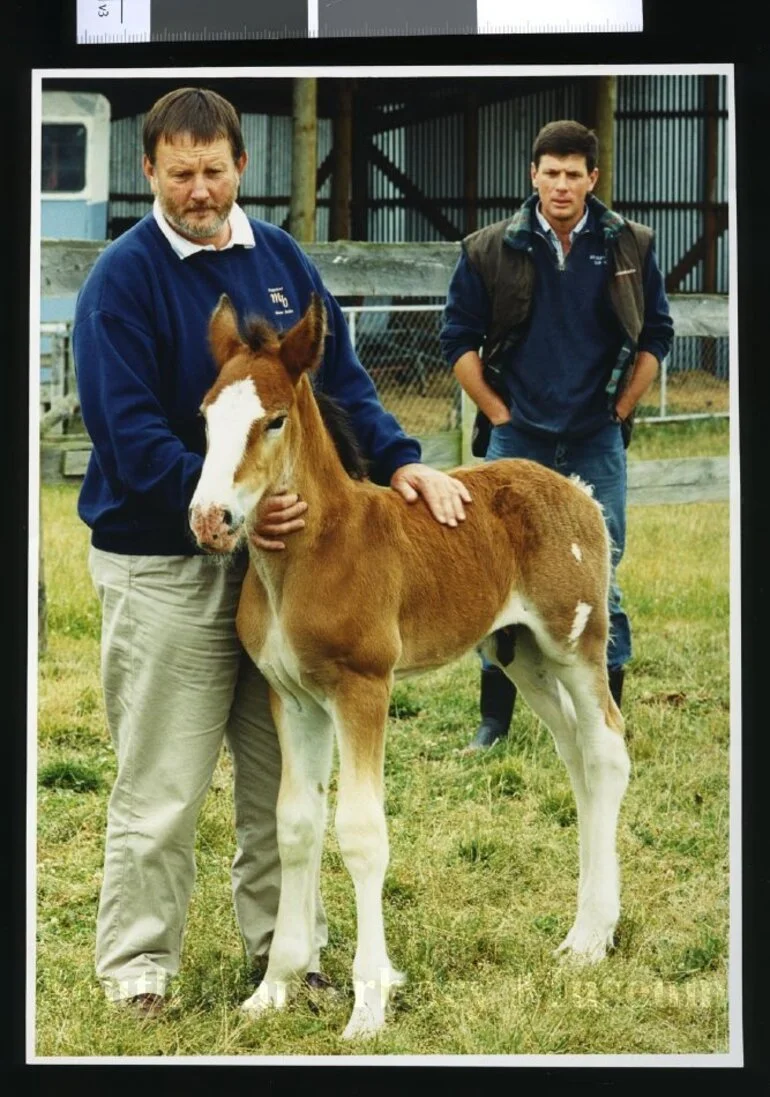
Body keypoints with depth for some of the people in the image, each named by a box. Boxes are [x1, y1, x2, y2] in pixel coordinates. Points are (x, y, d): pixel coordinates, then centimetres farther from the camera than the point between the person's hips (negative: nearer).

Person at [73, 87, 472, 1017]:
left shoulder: (279, 259, 7)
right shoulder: (124, 278, -12)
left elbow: (339, 376, 11)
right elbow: (129, 432, -18)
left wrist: (397, 459, -6)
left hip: (278, 548, 6)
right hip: (163, 565, -6)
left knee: (283, 774, 14)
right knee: (162, 786, -2)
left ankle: (286, 944, 27)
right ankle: (135, 966, 10)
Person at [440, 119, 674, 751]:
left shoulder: (629, 248, 2)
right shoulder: (490, 251, -2)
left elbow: (655, 336, 9)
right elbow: (458, 338, 4)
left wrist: (620, 410, 3)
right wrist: (498, 412, 0)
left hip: (598, 444, 0)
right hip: (517, 440, 0)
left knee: (599, 582, 2)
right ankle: (495, 718, 13)